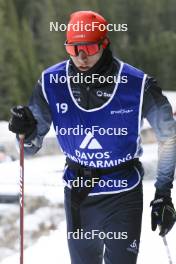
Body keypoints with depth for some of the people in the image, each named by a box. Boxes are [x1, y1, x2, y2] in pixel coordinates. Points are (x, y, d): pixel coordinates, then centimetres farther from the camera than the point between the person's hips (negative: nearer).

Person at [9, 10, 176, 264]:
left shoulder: (138, 86, -17)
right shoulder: (52, 83, -11)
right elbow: (31, 147, -3)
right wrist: (26, 131, -26)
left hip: (122, 193, -3)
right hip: (77, 193, 3)